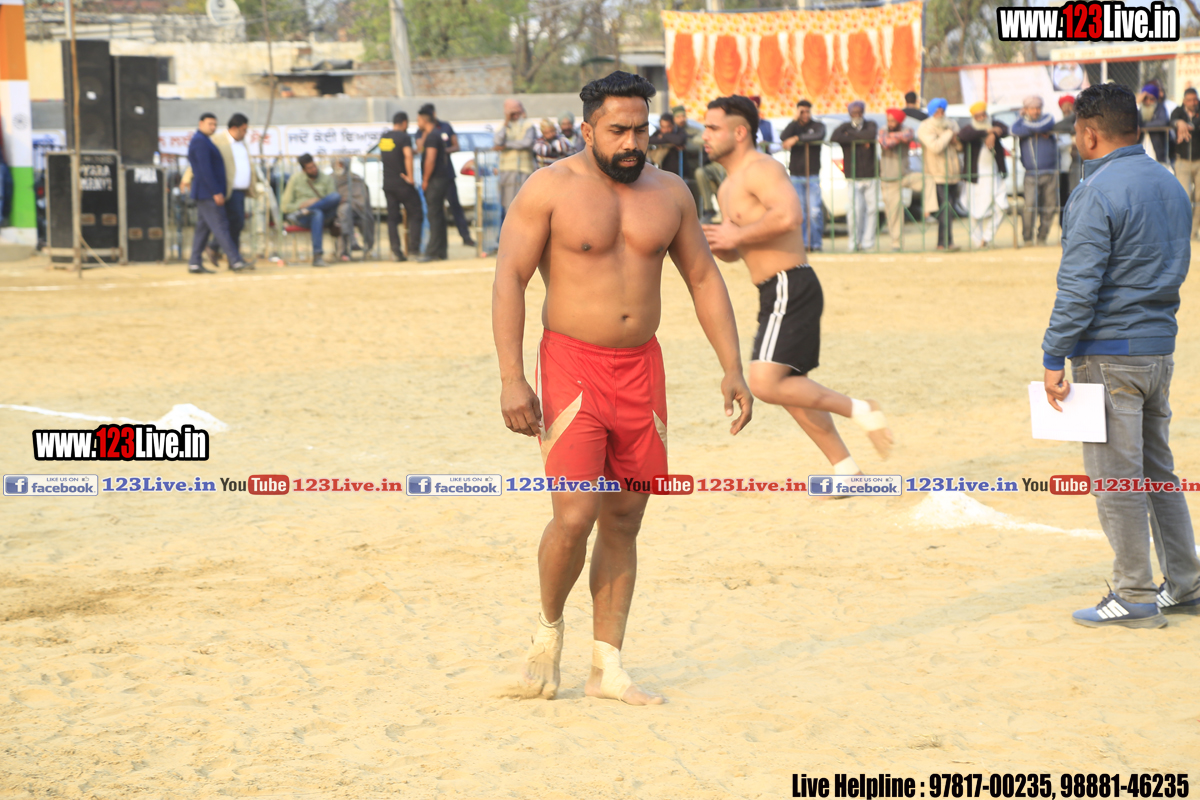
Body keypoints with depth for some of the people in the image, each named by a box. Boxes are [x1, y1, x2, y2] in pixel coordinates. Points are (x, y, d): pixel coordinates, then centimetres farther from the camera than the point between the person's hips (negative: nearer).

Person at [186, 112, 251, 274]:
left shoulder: (201, 140, 18)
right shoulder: (201, 141, -15)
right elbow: (205, 170, -21)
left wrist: (222, 179, 14)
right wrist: (216, 192, -22)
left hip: (204, 194, 11)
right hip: (207, 193, -11)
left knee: (203, 228, 10)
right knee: (220, 227, -10)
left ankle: (195, 264, 10)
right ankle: (236, 262, -12)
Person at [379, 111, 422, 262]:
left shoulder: (383, 138, 10)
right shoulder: (403, 137, -12)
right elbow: (408, 155, -26)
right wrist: (410, 177, -22)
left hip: (387, 183, 6)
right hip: (402, 184, -6)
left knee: (392, 218, 7)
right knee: (415, 215, 3)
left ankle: (395, 250, 0)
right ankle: (414, 249, -4)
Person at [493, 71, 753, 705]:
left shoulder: (669, 193, 8)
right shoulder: (550, 189, -6)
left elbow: (703, 278, 15)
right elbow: (509, 279, -9)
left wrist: (732, 367, 7)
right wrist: (511, 379, -17)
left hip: (641, 369, 5)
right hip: (572, 366, -4)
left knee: (623, 522, 6)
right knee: (575, 516, -15)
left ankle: (606, 666, 13)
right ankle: (549, 627, 12)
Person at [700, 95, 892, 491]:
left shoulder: (761, 169, -12)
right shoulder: (729, 187, 19)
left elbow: (788, 216, -31)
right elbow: (734, 253, 28)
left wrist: (737, 236, -19)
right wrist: (716, 243, 6)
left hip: (791, 289, -11)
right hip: (775, 294, 11)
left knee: (765, 383, -19)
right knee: (789, 387, 15)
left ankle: (858, 410, -10)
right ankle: (846, 470, 21)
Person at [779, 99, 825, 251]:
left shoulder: (818, 125, 6)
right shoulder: (793, 126, 11)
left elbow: (818, 136, -17)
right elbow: (783, 139, -9)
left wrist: (797, 139, -23)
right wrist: (795, 120, -11)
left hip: (812, 175, -2)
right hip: (795, 176, 2)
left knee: (814, 212, -10)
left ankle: (815, 243, -4)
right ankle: (804, 243, 4)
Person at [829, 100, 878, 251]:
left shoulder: (870, 125, 8)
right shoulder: (845, 127, 5)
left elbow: (872, 135, -18)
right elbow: (834, 137, -18)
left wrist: (851, 134, -9)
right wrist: (859, 140, -16)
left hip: (871, 176, 2)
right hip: (854, 177, -2)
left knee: (872, 209, -2)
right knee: (856, 209, -15)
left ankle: (867, 243, 5)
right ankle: (854, 243, -3)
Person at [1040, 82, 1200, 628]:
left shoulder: (1097, 193, -15)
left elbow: (1078, 286, -19)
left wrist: (1054, 358, -15)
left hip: (1109, 352, -8)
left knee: (1116, 477, -2)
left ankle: (1136, 598, 2)